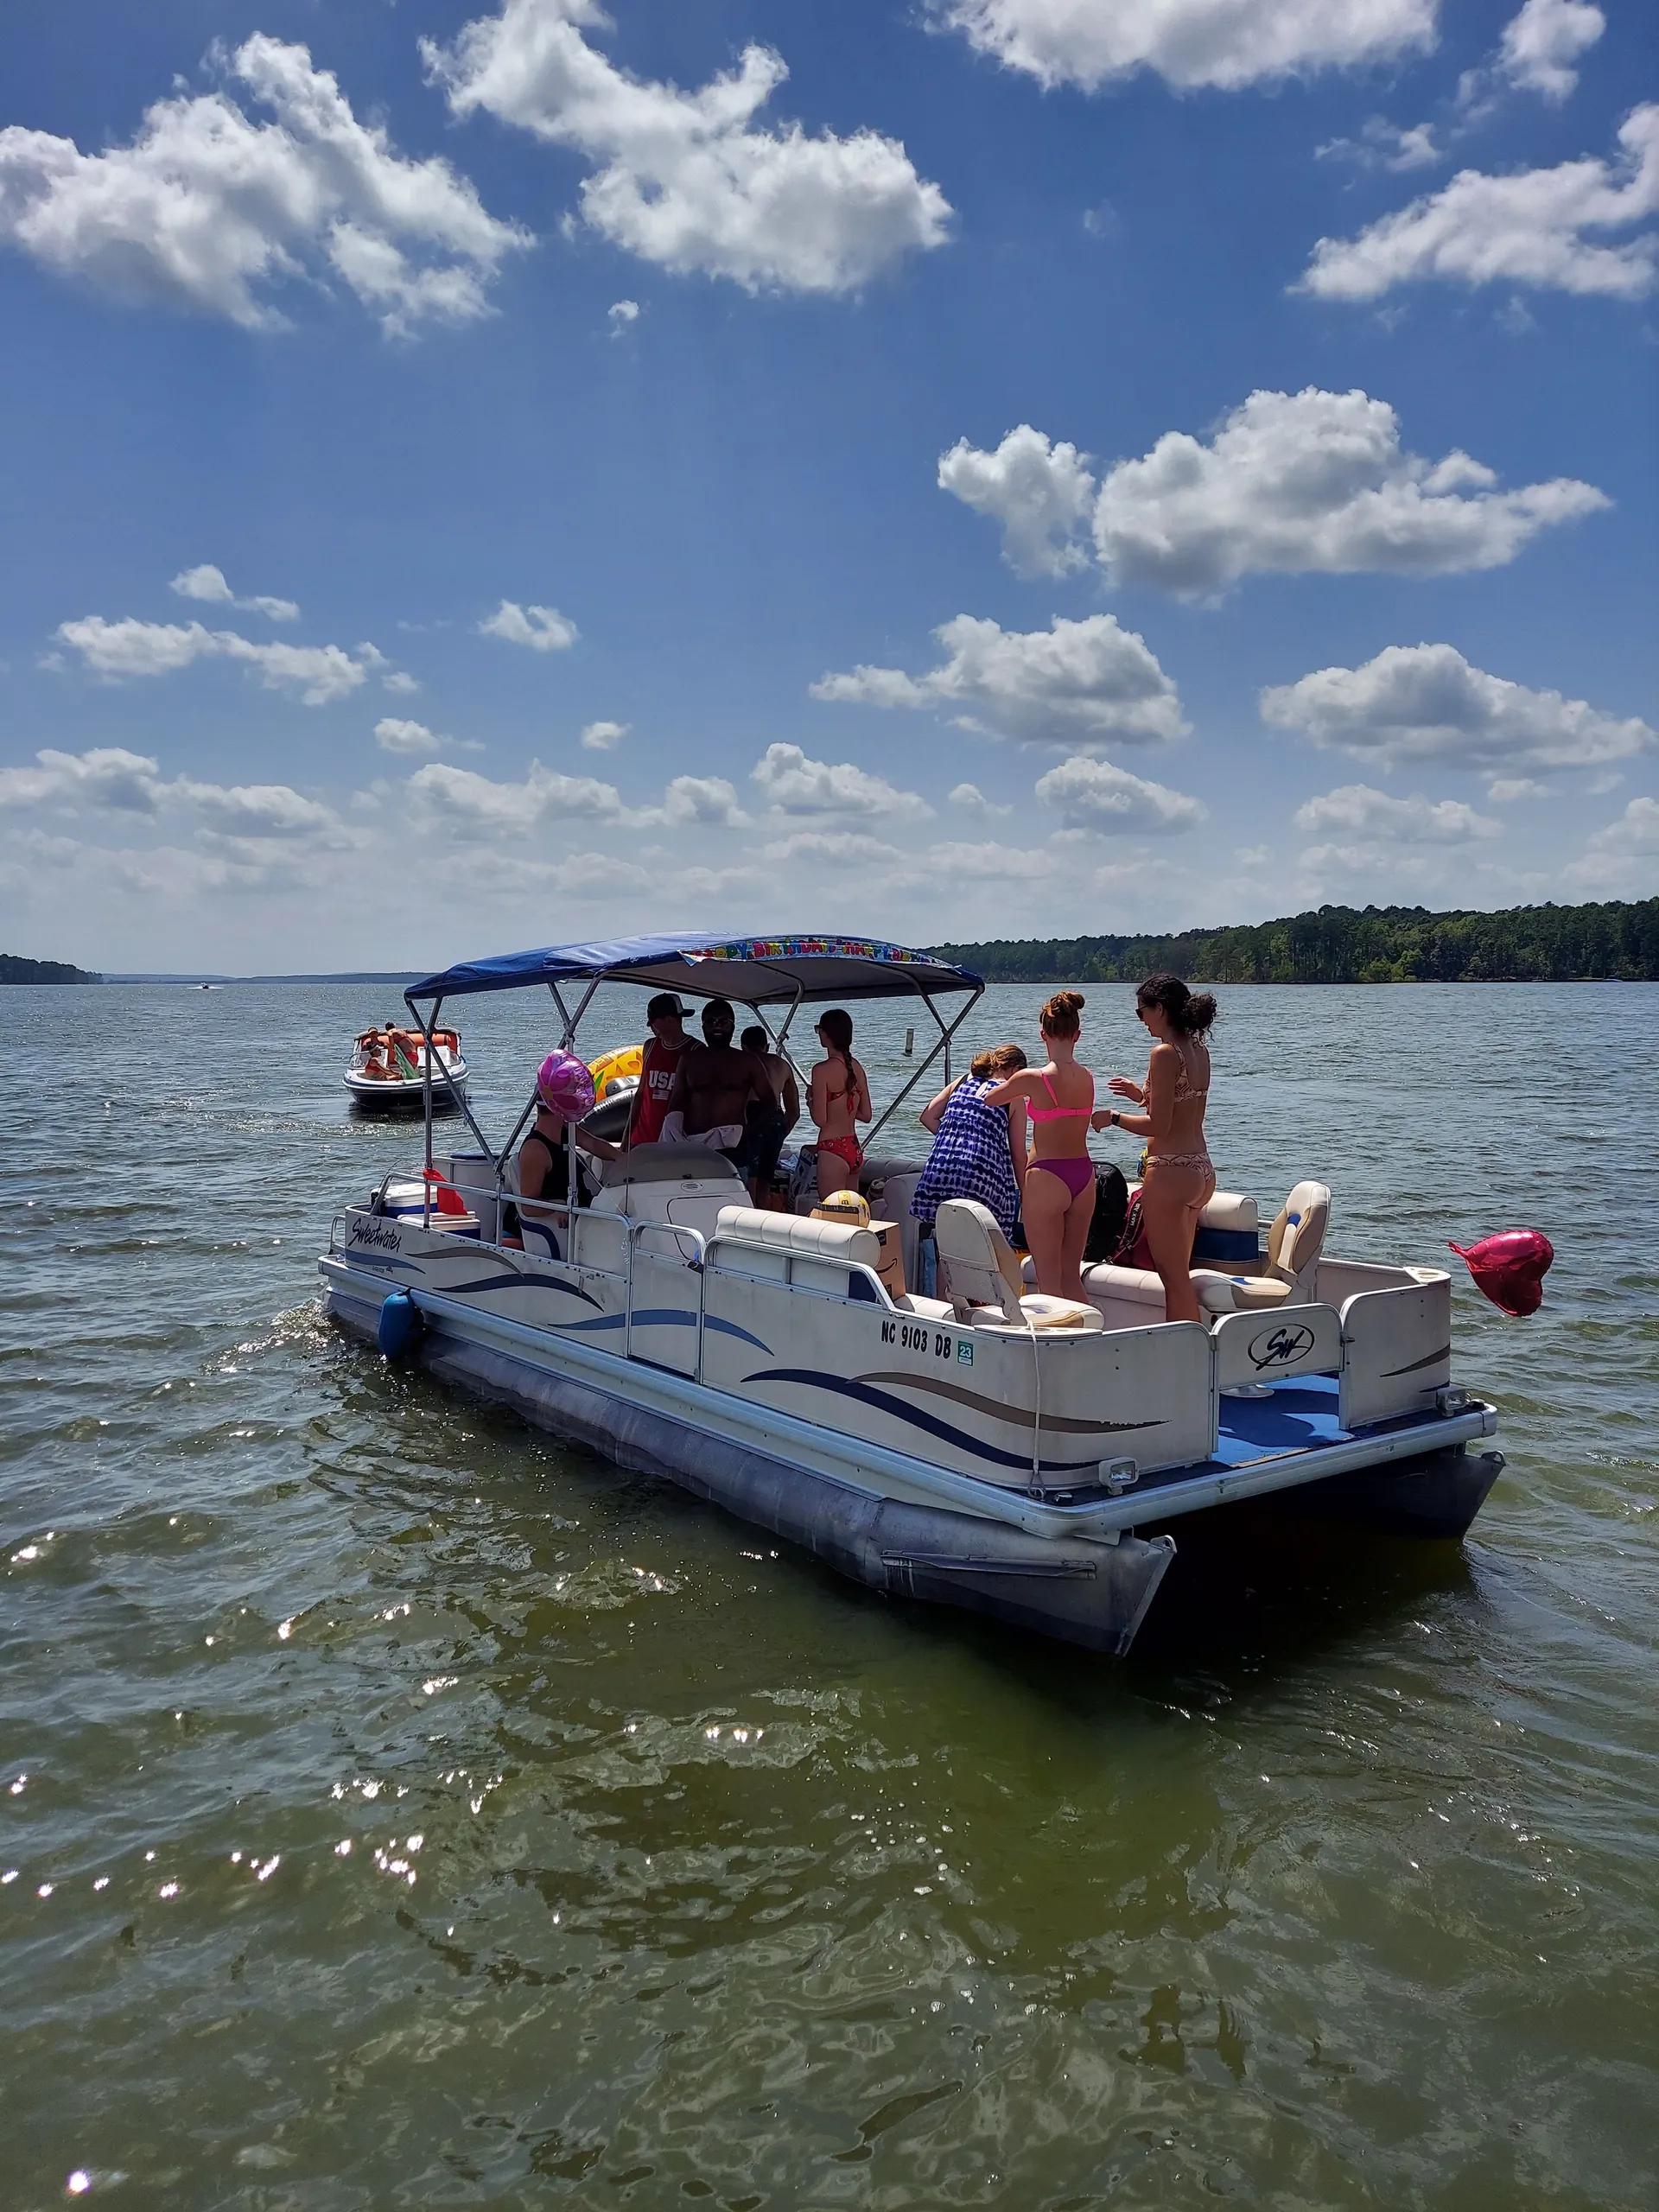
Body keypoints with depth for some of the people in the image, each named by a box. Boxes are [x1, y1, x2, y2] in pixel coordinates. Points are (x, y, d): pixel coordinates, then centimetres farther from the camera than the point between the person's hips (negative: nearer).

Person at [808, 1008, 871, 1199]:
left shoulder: (822, 1070, -13)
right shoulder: (857, 1068, 7)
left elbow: (820, 1119, -14)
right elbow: (866, 1115, 12)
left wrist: (810, 1099, 4)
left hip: (833, 1149, -8)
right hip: (855, 1149, 8)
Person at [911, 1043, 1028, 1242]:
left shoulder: (961, 1082, 20)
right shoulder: (1014, 1098, 9)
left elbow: (928, 1117, 16)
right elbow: (1018, 1155, 10)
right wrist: (1025, 1194, 19)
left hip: (941, 1172, 4)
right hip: (984, 1174, -4)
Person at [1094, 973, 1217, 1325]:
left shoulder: (1165, 1053, -16)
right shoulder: (1199, 1050, 10)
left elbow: (1159, 1126, -19)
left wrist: (1113, 1118, -5)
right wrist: (1144, 1095, 18)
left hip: (1170, 1171, -9)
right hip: (1202, 1170, 9)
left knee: (1173, 1277, -2)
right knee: (1179, 1272, 18)